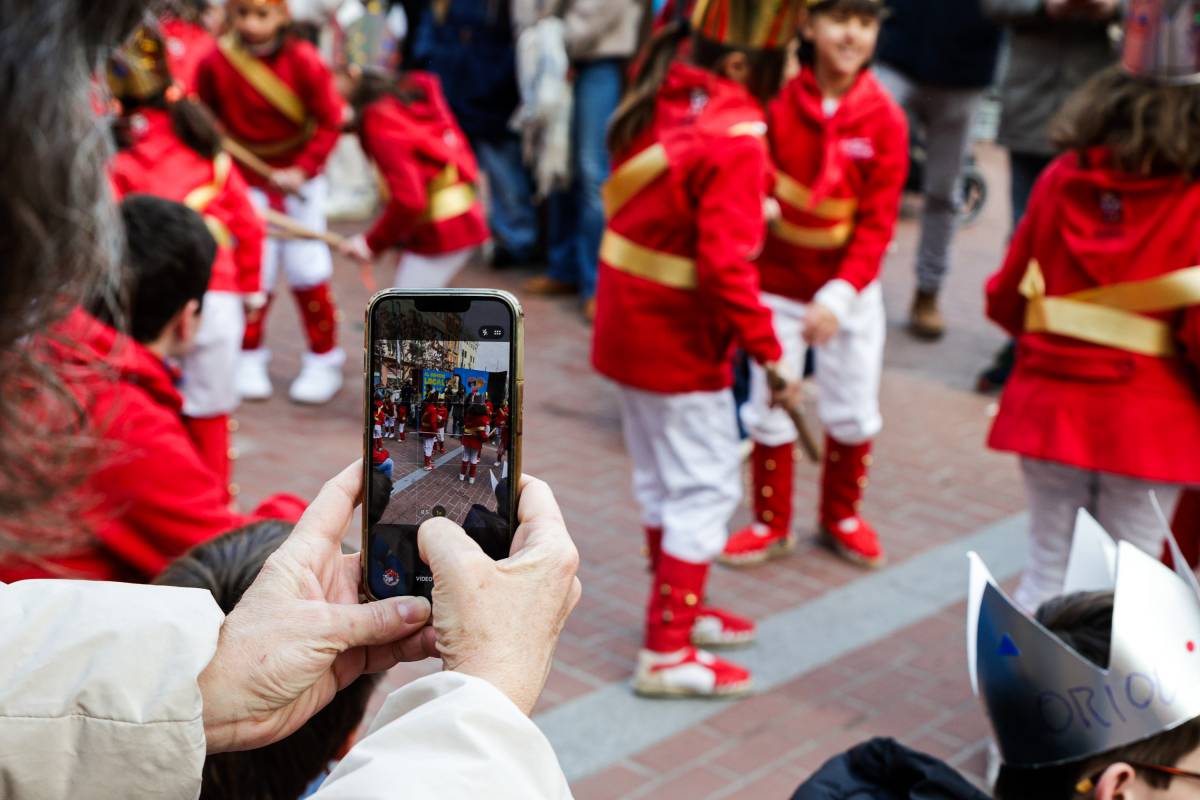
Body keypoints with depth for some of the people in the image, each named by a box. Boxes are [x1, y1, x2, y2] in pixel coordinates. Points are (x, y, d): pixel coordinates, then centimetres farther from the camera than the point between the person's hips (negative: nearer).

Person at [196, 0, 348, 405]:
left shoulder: (303, 61, -18)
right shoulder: (214, 62, -14)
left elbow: (329, 121, -13)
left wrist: (302, 169, -20)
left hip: (300, 176, -1)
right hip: (247, 179, 1)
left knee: (306, 268, 3)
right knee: (254, 269, 0)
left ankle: (324, 360, 18)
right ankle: (249, 358, 20)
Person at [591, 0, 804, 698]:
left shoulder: (662, 99, 2)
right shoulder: (734, 142, -23)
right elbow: (726, 267, -26)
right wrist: (770, 353, -20)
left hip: (629, 325, 9)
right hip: (679, 342, -9)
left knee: (663, 479, 22)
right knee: (706, 489, 4)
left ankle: (678, 609, 39)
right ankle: (668, 654, 10)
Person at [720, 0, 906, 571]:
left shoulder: (884, 118, -11)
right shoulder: (778, 99, -12)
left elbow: (877, 222, -12)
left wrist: (838, 296, -20)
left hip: (848, 287, 1)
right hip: (778, 281, -1)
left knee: (853, 413, 11)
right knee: (769, 410, 6)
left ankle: (841, 516, 36)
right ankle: (771, 523, 27)